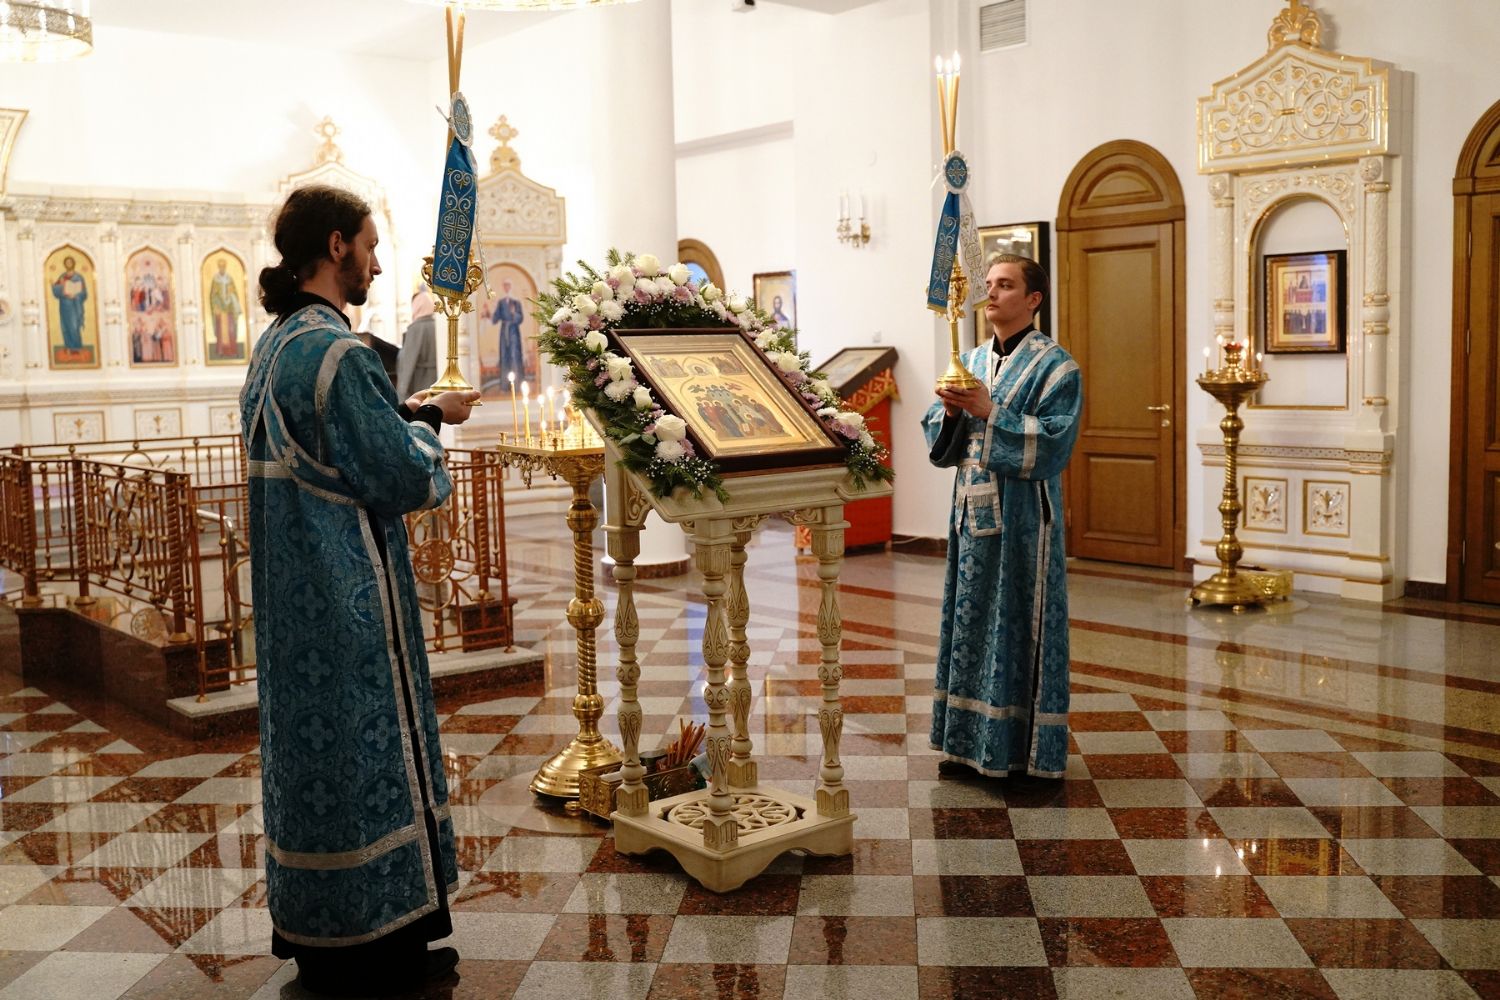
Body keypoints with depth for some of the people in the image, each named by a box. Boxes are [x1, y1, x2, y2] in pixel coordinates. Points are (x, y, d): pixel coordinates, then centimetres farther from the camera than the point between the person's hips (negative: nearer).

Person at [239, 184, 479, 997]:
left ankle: (315, 929, 28)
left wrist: (416, 413, 14)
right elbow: (399, 474, -18)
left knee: (313, 737, 16)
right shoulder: (336, 351, -20)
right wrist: (429, 426, 0)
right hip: (349, 594, -10)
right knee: (363, 744, 1)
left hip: (298, 592, 10)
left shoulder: (275, 345, 11)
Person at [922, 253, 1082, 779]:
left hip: (1023, 517, -6)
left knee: (1019, 628, -1)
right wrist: (951, 411, -8)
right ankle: (971, 742, 21)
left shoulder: (1054, 365, -6)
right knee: (971, 622, 10)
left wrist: (989, 411, -20)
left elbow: (1054, 441, -16)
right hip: (972, 512, 6)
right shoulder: (969, 361, 13)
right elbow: (938, 439, 13)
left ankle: (1025, 750, 9)